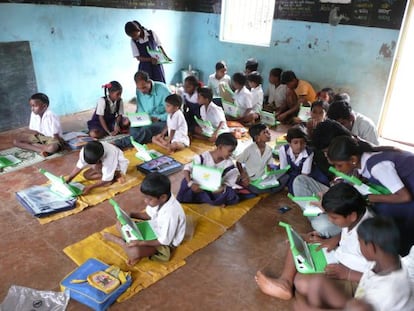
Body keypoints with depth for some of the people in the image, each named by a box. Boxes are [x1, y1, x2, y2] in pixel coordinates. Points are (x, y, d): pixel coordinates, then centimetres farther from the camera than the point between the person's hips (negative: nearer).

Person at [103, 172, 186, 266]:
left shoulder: (170, 214, -37)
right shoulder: (159, 200, -15)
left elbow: (164, 241, -28)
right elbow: (149, 214, 3)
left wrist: (140, 242, -33)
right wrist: (130, 215, -13)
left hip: (165, 243, -8)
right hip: (153, 228, 8)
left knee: (134, 252, -30)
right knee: (121, 224, 1)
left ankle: (117, 239, 0)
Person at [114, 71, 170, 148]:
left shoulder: (162, 89, -15)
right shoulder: (139, 91, 1)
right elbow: (140, 109, 11)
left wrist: (158, 118, -26)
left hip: (162, 121, -7)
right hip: (146, 121, 7)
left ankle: (117, 144, -37)